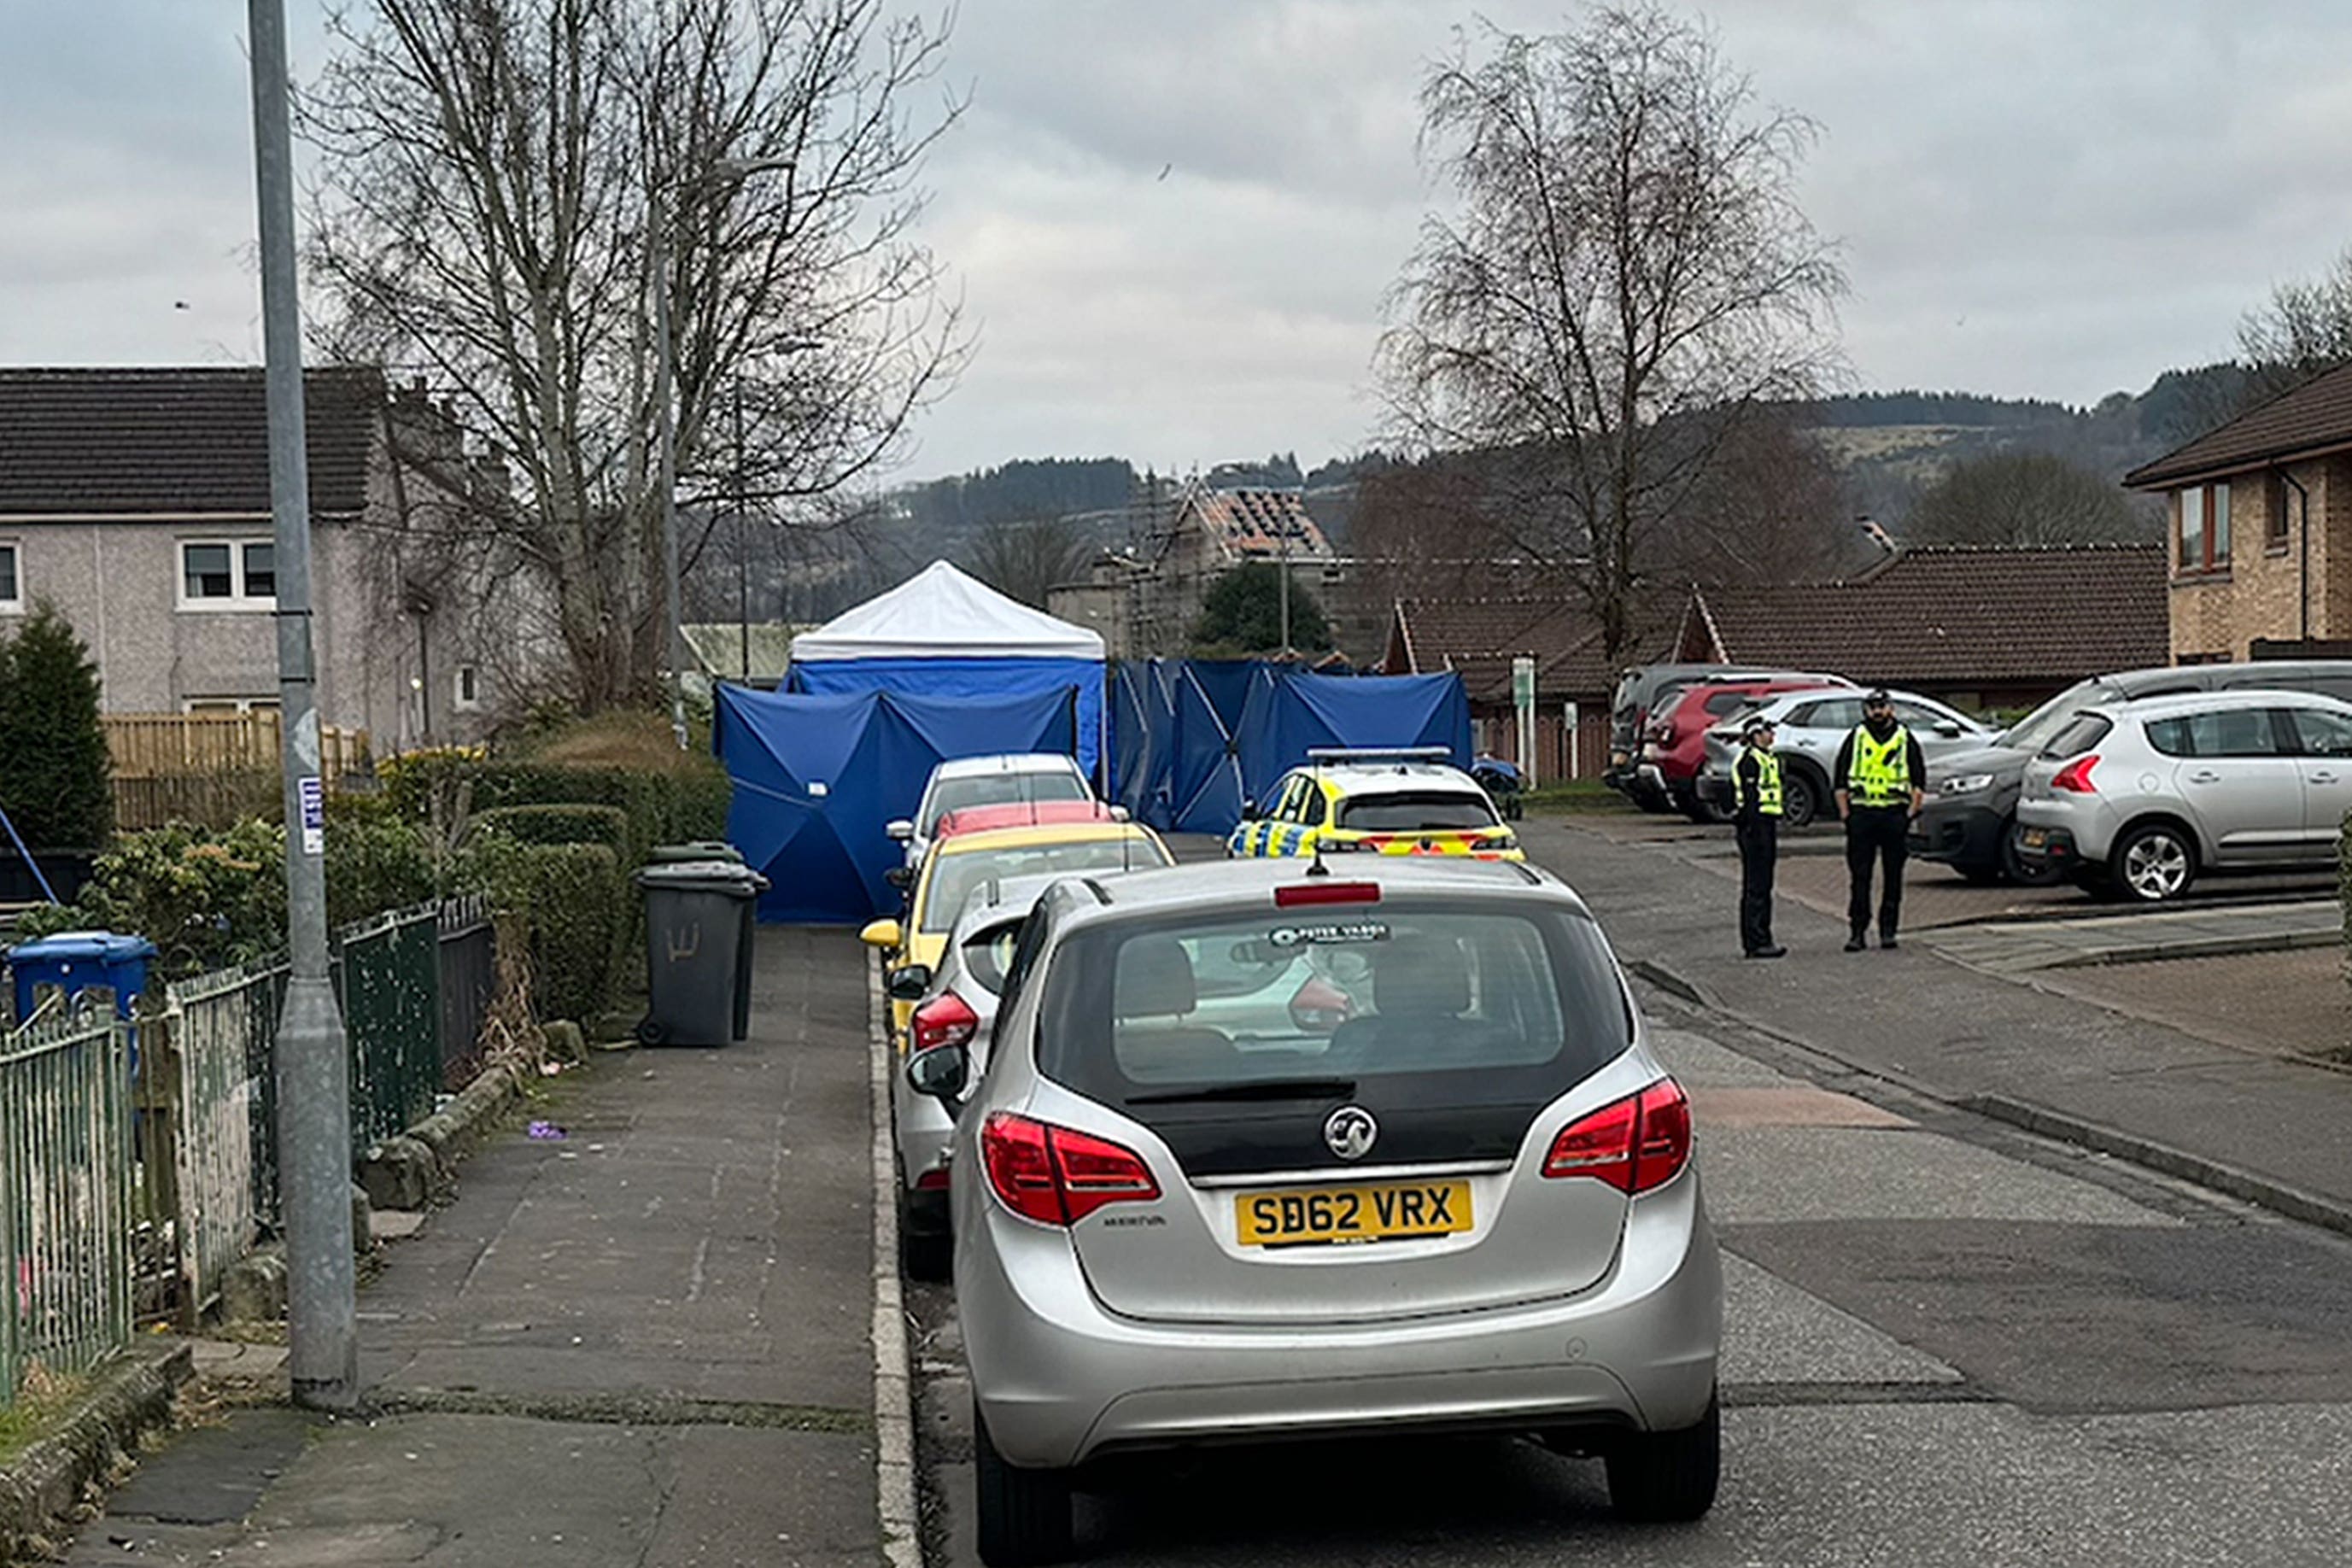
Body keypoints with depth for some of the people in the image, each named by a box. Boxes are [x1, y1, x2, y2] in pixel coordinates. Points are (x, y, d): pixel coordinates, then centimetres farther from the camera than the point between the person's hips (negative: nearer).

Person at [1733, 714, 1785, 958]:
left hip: (1767, 822, 10)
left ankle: (1757, 940, 17)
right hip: (1756, 822, -10)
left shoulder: (1769, 758, 19)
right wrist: (1754, 828, -22)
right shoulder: (1750, 760, -12)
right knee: (1756, 885, -8)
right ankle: (1757, 942, -8)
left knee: (1762, 883, 12)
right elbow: (1750, 796, -18)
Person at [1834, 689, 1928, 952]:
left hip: (1894, 812, 0)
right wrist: (1845, 813, 1)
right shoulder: (1856, 738, 9)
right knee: (1859, 876, -2)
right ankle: (1857, 932, 1)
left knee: (1893, 876, 3)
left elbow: (1919, 782, 8)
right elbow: (1841, 781, 9)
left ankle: (1888, 930, 10)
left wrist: (1911, 813, -3)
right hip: (1861, 812, 0)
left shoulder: (1905, 739, 8)